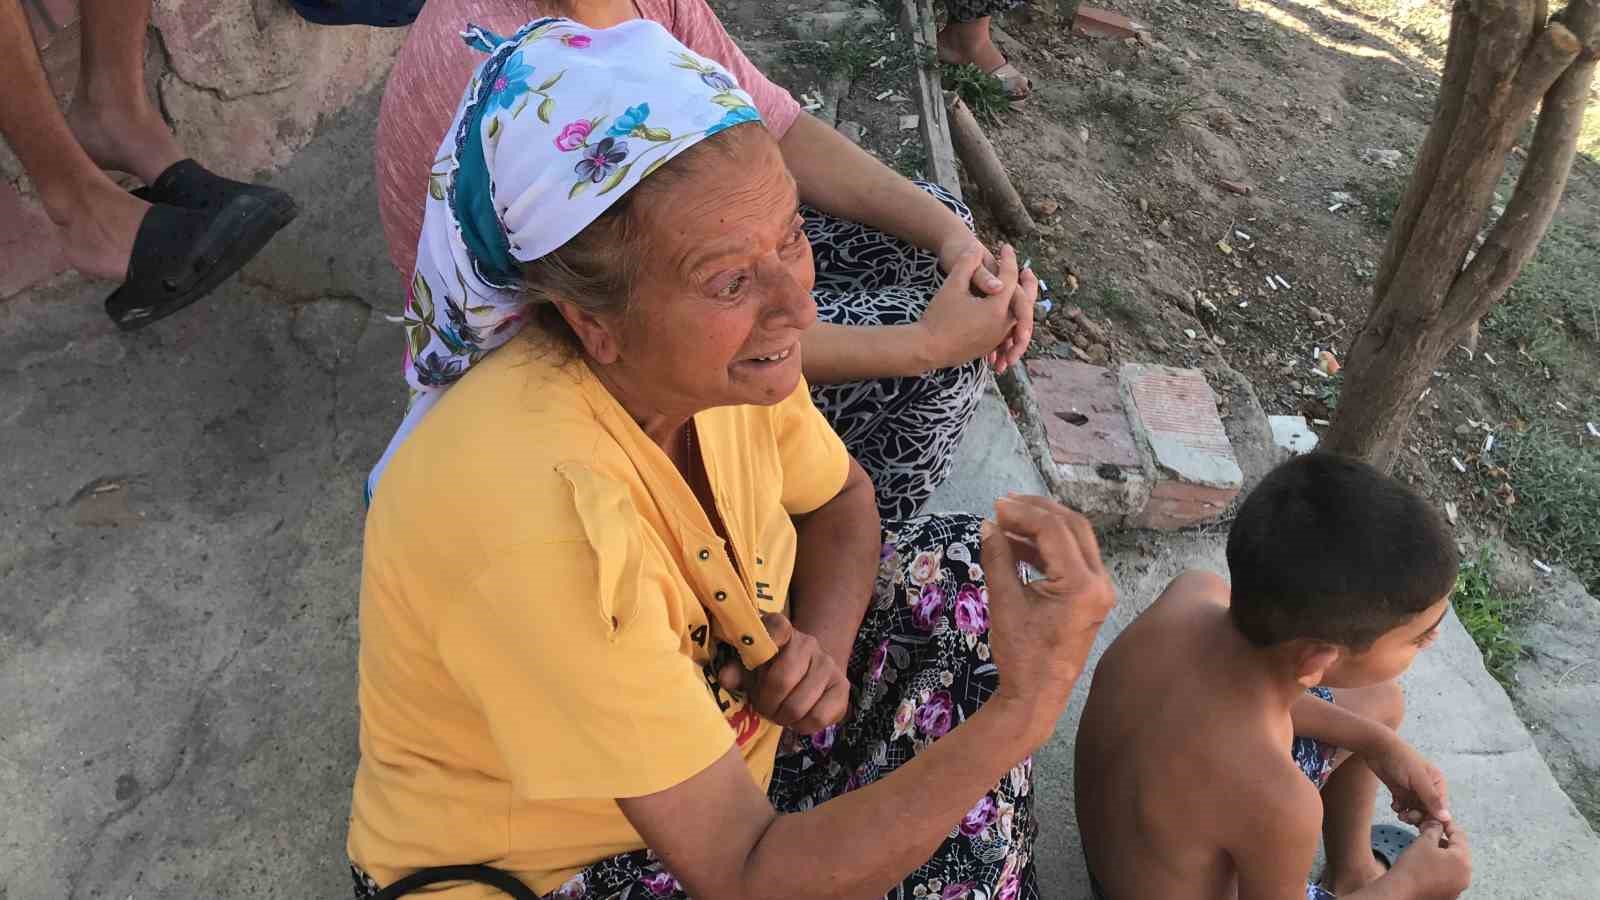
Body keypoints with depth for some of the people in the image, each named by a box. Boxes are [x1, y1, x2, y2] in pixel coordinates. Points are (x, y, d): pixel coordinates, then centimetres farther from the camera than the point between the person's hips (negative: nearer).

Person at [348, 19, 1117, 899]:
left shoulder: (722, 351, -18)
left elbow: (840, 503, 4)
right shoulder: (541, 513, -38)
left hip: (718, 749, 7)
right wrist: (1022, 711, -39)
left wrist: (823, 644, -16)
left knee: (963, 568, -1)